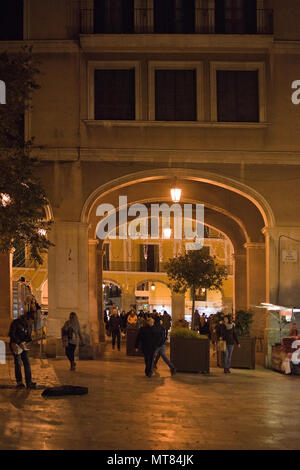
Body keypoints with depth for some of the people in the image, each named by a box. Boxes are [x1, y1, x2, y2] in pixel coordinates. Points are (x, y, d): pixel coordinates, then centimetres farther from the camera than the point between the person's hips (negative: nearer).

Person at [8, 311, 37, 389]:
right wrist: (19, 343, -22)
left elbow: (28, 336, 10)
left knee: (27, 363, 0)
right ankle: (19, 382, 4)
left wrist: (24, 342, -10)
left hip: (23, 346, 6)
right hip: (16, 346, -6)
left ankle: (29, 383, 0)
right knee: (18, 364, -5)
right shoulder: (16, 323, -14)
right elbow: (11, 334, -18)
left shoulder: (29, 325, 5)